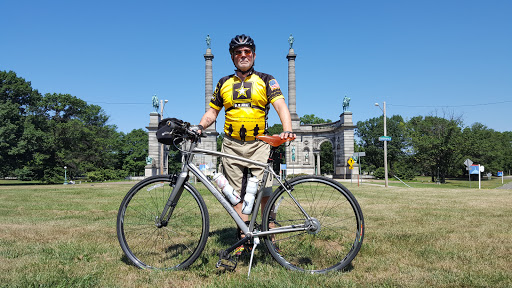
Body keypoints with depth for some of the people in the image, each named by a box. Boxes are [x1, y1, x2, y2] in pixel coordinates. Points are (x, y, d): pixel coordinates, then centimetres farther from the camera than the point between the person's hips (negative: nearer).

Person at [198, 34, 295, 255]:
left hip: (258, 145, -2)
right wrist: (199, 127, -6)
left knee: (264, 194, -5)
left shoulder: (266, 80, 5)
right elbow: (212, 112, 15)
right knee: (237, 194, 5)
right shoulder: (224, 83, 14)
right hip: (232, 146, 3)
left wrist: (287, 130, -27)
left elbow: (280, 106, -8)